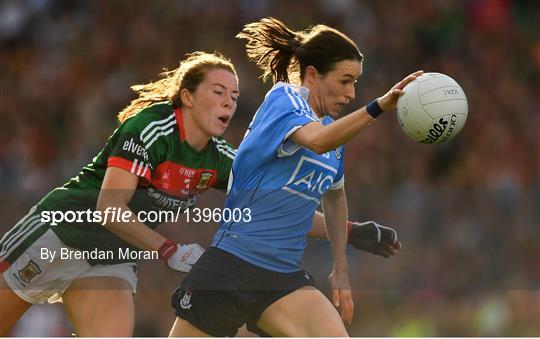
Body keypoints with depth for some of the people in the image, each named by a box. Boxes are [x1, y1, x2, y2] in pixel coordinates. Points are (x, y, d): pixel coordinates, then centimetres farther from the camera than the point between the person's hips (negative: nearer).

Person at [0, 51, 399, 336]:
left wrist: (351, 232, -3)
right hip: (60, 230, -6)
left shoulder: (219, 159, 0)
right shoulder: (151, 127, -21)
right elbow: (109, 209, -26)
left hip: (111, 258, 6)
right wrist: (170, 251, -31)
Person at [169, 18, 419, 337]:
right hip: (231, 264, -6)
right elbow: (317, 140, -32)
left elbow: (334, 195, 30)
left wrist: (341, 269, 26)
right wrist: (378, 107, -43)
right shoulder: (282, 99, -9)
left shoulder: (334, 129, 12)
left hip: (285, 280, 6)